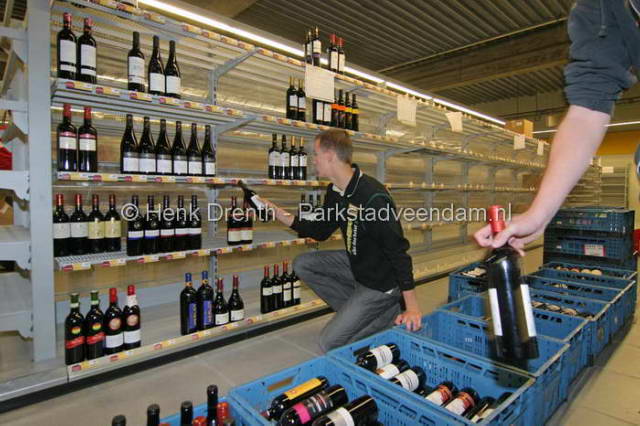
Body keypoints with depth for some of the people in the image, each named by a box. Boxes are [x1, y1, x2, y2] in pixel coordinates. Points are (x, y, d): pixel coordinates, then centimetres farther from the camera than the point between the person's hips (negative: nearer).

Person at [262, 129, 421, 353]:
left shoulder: (374, 197, -29)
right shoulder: (335, 192, -1)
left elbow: (398, 250, -27)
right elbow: (320, 231, 8)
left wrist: (412, 307, -26)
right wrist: (279, 214, -1)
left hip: (381, 281, -8)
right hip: (356, 265, 8)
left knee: (330, 344, -7)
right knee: (302, 264, 5)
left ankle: (394, 312, 6)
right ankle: (356, 311, 10)